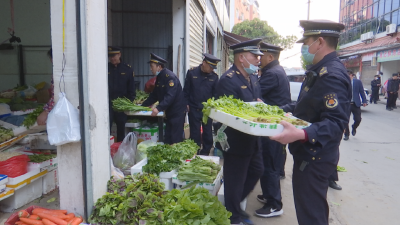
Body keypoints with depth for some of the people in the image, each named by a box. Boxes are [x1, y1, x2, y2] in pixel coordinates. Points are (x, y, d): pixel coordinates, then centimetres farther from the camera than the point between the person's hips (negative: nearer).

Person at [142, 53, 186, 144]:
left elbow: (170, 96, -29)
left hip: (177, 112, -9)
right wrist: (143, 105, 12)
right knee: (167, 138, 14)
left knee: (176, 140, -4)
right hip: (169, 112, 9)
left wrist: (159, 108, -37)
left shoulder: (170, 77, -19)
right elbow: (154, 95, 17)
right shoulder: (159, 77, 10)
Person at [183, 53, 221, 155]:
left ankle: (205, 154, 24)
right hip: (194, 109, -1)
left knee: (208, 133, 9)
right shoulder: (191, 72, -4)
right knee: (195, 134, 8)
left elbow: (215, 93, 5)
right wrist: (187, 104, -1)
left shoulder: (214, 76, -2)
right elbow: (186, 90, 2)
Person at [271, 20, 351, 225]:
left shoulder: (331, 75, -22)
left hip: (314, 159, -10)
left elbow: (336, 121, -29)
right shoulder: (319, 71, 12)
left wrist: (302, 134, -43)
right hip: (309, 154, 10)